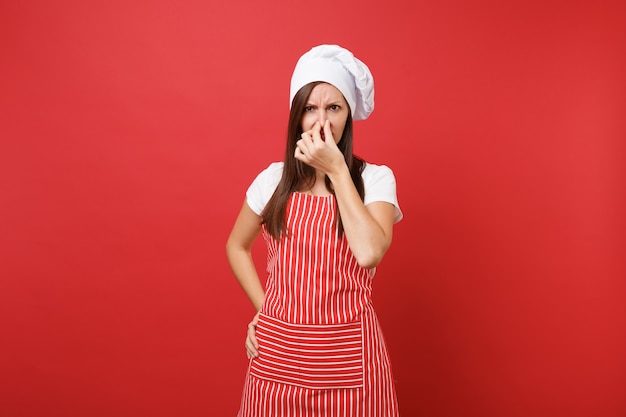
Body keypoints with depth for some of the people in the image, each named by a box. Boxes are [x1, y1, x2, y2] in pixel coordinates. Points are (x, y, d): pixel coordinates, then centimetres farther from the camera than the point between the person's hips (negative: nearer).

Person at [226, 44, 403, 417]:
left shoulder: (375, 179, -6)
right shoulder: (273, 179, 0)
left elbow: (369, 252, -23)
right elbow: (237, 247, 13)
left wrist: (337, 171, -18)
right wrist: (264, 309, 4)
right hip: (278, 350, 2)